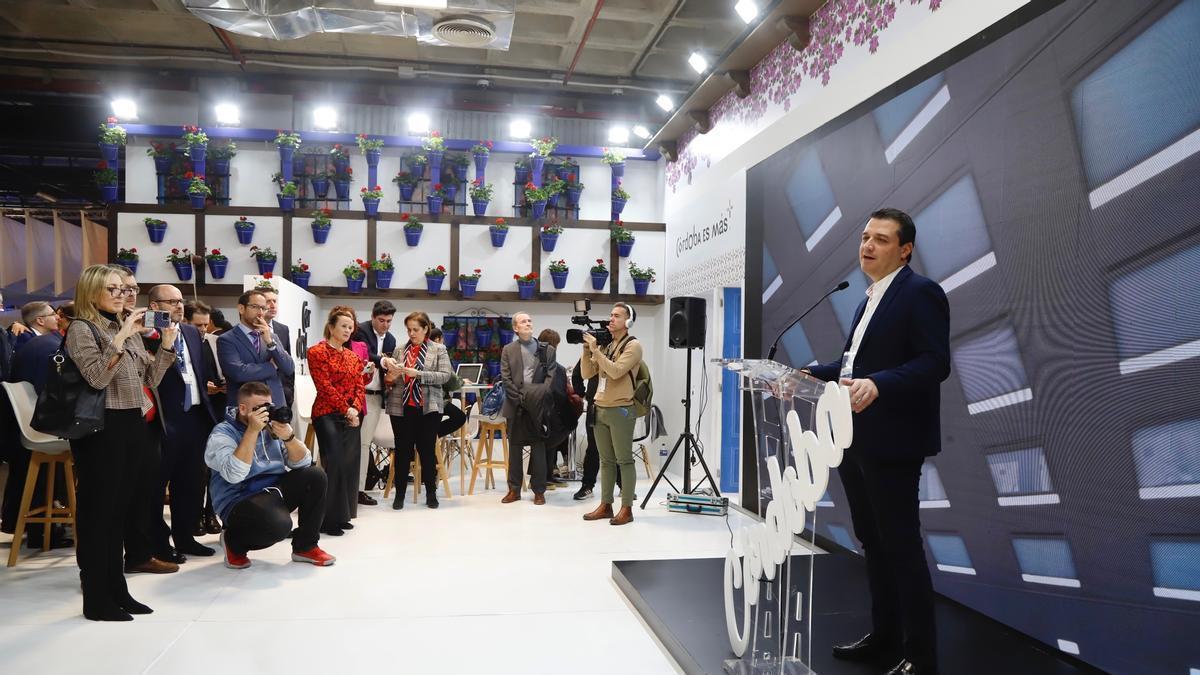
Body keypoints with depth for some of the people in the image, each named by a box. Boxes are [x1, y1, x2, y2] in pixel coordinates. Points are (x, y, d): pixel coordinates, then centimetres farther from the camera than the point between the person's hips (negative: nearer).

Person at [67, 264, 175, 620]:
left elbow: (150, 379, 11)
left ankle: (116, 589, 20)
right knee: (97, 510, -1)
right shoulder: (81, 328, -5)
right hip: (100, 428, -7)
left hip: (132, 425, 7)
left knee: (118, 509, 12)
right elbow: (97, 377, -19)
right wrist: (121, 337, -23)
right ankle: (96, 599, 7)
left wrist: (167, 344, 0)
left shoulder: (129, 329, 15)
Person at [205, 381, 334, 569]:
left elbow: (302, 463, 1)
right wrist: (252, 430, -26)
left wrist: (288, 437, -18)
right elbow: (234, 475, -26)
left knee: (315, 476, -16)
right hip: (241, 501, -6)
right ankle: (233, 541, 1)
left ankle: (305, 546, -1)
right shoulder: (222, 433, -8)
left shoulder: (272, 428, 7)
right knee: (279, 525, -34)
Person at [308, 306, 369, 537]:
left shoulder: (353, 356, 16)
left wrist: (356, 409, -7)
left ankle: (342, 515, 15)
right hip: (328, 415, -6)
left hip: (352, 416, 6)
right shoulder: (317, 352, -4)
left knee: (350, 464, 4)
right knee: (334, 463, -12)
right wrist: (346, 409, -14)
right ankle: (329, 518, -3)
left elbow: (360, 386, 11)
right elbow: (325, 386, -11)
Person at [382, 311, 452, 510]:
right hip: (401, 407, 2)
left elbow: (445, 375, -8)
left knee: (427, 450, 5)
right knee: (402, 450, 5)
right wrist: (390, 376, -10)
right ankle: (400, 494, 15)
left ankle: (431, 493, 16)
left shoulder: (439, 350, 3)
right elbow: (389, 379, 14)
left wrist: (418, 374, -17)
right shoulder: (399, 350, 10)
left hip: (428, 407, -2)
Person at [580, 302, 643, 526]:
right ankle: (606, 505, 16)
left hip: (620, 410, -6)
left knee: (624, 460, -1)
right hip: (600, 409, 6)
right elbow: (586, 374, 9)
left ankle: (627, 508, 4)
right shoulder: (604, 345, 14)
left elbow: (616, 371, -20)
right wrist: (586, 350, -3)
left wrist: (595, 350, -16)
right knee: (606, 460, 10)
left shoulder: (633, 346, -6)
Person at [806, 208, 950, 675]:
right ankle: (884, 636, 31)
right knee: (872, 542, 17)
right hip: (854, 441, 9)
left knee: (901, 546, -1)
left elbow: (934, 363, -20)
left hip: (891, 443, -9)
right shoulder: (870, 297, 17)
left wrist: (877, 385, -34)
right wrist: (810, 375, 10)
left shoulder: (920, 293, -10)